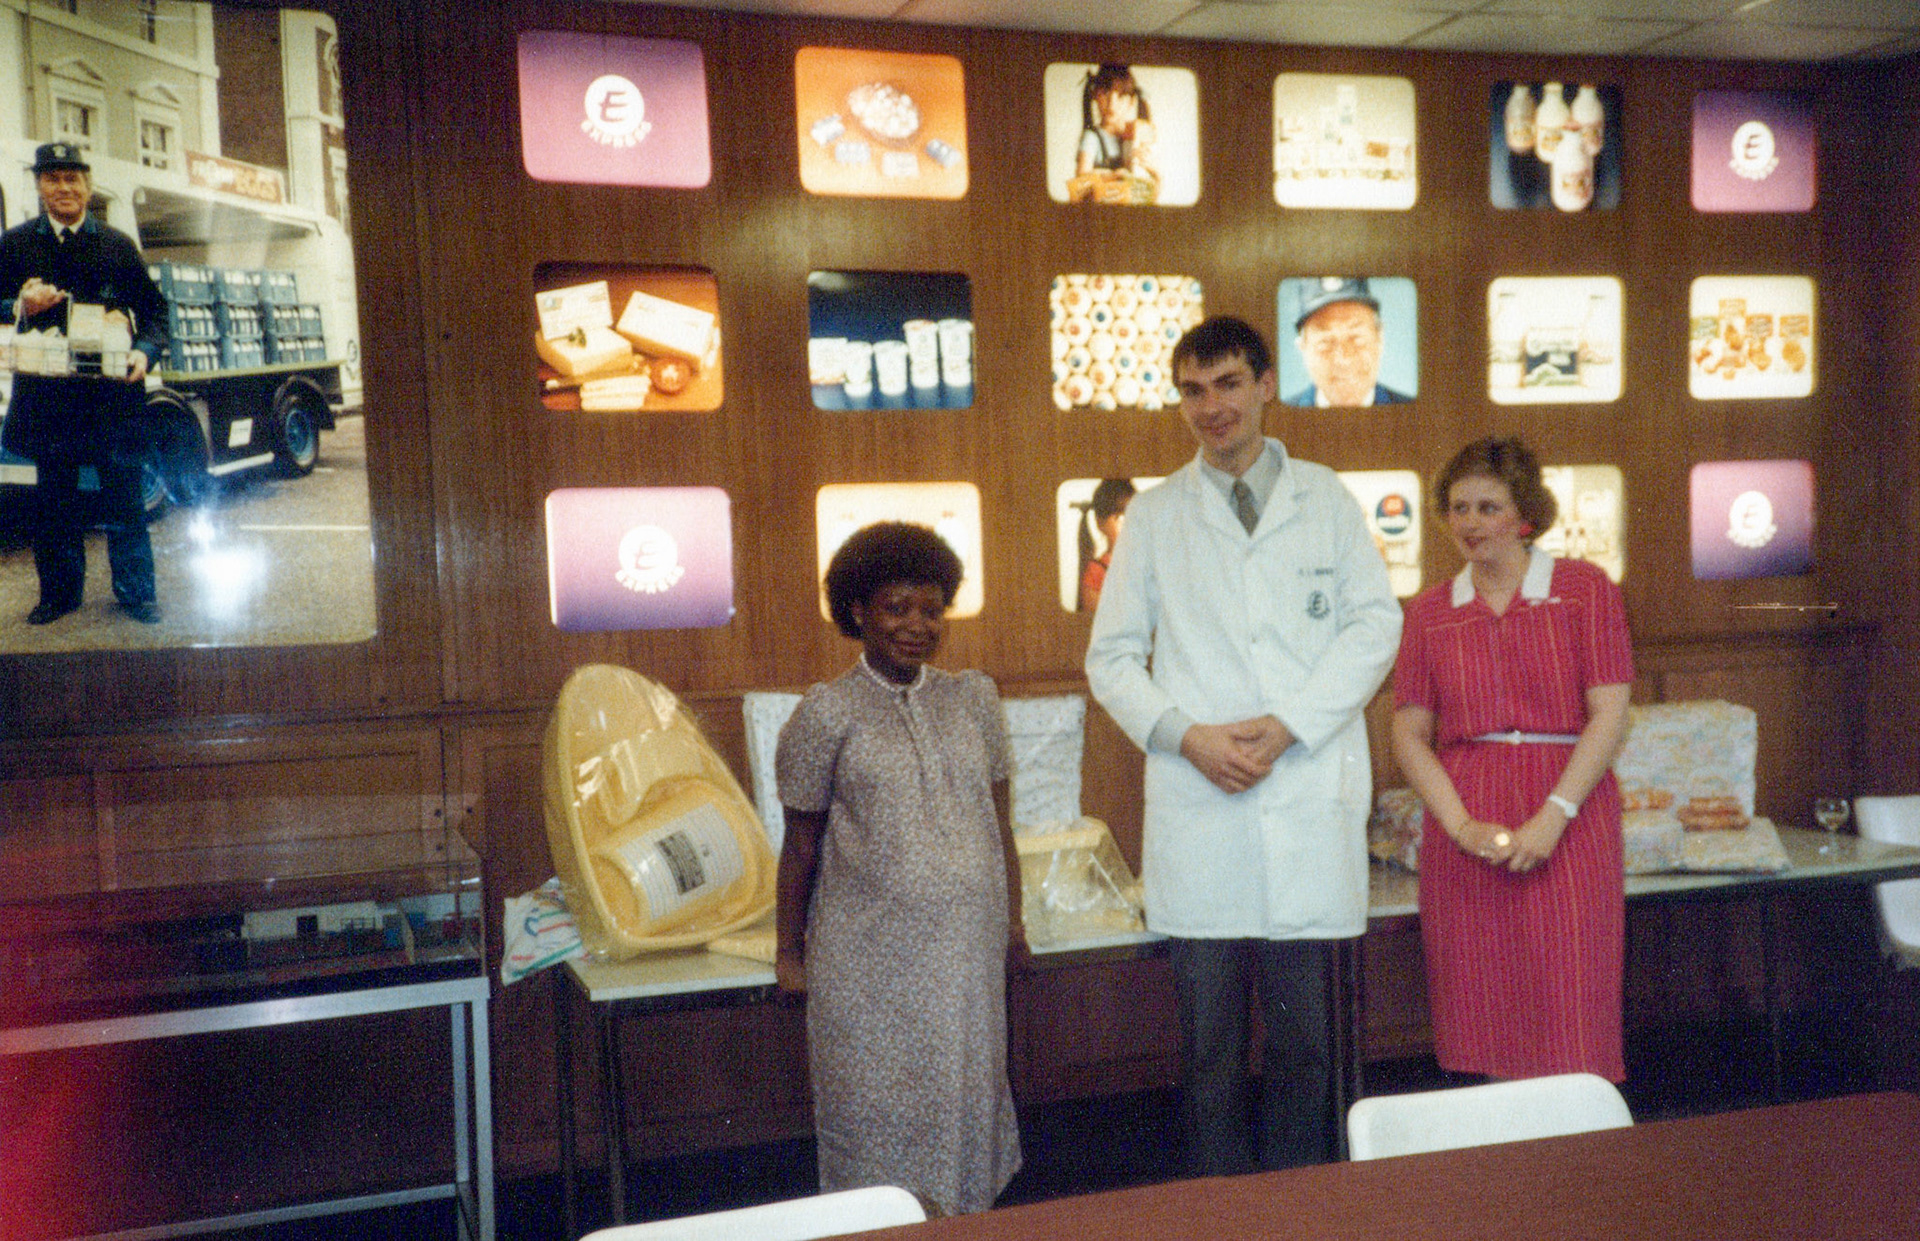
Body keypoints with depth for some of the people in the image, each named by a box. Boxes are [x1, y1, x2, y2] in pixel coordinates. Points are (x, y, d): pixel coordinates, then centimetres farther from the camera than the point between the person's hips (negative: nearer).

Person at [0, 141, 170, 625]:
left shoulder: (118, 245, 10)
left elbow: (153, 309, 11)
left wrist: (145, 351, -7)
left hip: (110, 390, -1)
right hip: (45, 390, 1)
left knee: (123, 494, 2)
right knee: (54, 496, 8)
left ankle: (135, 592, 10)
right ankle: (59, 590, 18)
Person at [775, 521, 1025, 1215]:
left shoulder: (973, 699, 7)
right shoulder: (826, 715, -4)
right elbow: (801, 845, 2)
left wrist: (1012, 916, 13)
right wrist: (789, 952, 5)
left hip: (967, 947, 3)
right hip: (870, 955, -3)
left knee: (966, 1097, 9)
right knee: (877, 1113, 4)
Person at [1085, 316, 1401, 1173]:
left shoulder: (1326, 499, 9)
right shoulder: (1154, 514, 9)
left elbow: (1376, 623, 4)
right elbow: (1111, 658, 8)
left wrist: (1286, 725, -9)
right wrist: (1187, 735, -9)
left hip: (1308, 797, 0)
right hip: (1198, 804, 0)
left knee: (1303, 1031, 6)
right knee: (1208, 1036, 5)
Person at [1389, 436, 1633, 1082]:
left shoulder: (1583, 588, 4)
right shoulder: (1430, 611, 11)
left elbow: (1611, 714, -3)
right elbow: (1408, 733, 7)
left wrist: (1553, 818, -12)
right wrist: (1460, 823, -7)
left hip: (1568, 821, -2)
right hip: (1463, 827, 2)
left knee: (1568, 1016, -3)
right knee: (1485, 1020, 5)